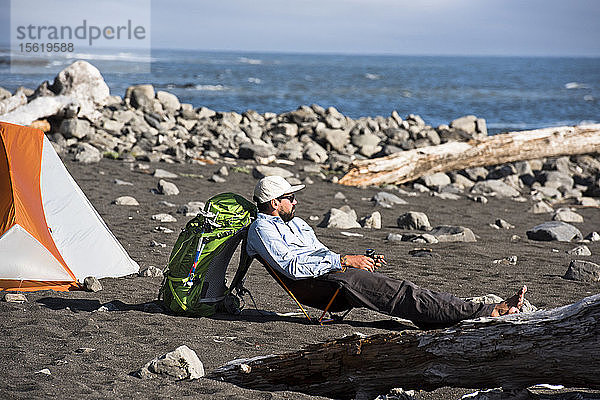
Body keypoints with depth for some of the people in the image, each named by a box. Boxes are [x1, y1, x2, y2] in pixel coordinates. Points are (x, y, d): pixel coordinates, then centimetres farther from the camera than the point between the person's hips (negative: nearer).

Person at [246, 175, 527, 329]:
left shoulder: (295, 223, 29)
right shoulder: (262, 229, -3)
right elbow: (291, 266, -17)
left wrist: (363, 261, 12)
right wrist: (344, 260, -18)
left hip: (337, 273, 9)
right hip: (323, 284, -9)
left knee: (406, 293, -8)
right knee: (404, 294, -19)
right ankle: (488, 313, -23)